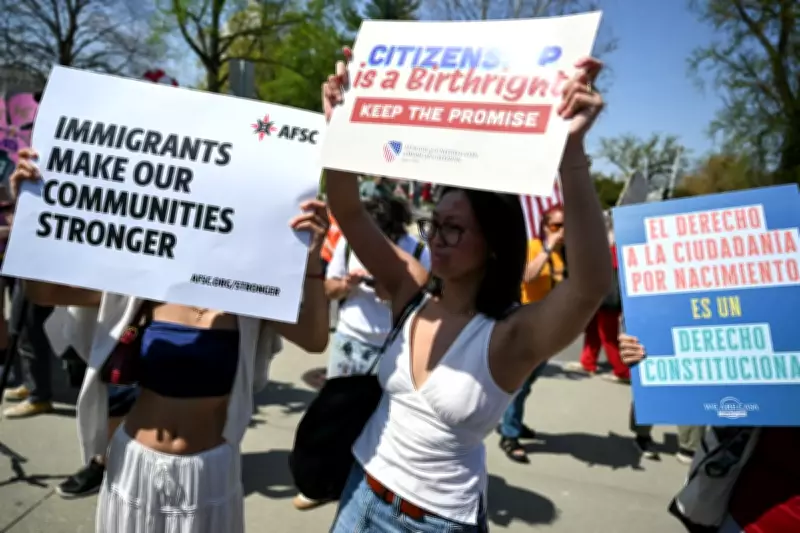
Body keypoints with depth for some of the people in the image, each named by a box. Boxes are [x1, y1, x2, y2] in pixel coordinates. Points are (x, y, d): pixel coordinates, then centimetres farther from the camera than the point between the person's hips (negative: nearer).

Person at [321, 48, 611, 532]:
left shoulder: (512, 336, -22)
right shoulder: (413, 291, -8)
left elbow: (592, 284, -40)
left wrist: (572, 148, -50)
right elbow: (349, 213, -12)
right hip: (364, 491, 4)